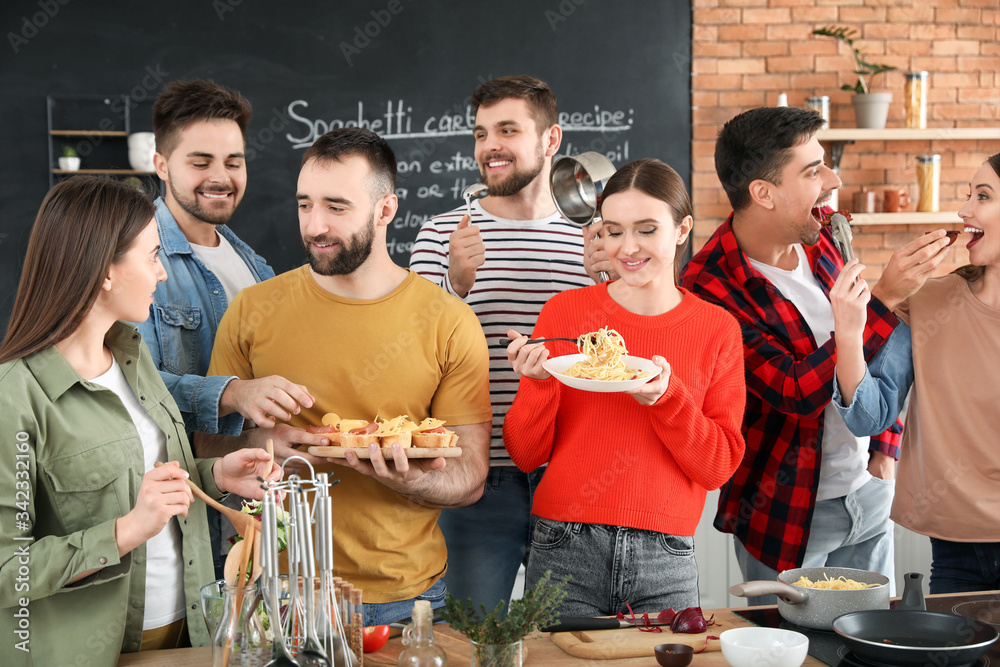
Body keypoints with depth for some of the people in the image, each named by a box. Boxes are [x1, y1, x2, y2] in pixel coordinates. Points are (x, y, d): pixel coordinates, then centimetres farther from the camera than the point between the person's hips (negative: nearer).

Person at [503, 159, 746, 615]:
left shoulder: (717, 329, 3)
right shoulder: (564, 312, 1)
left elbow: (720, 466, -1)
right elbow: (526, 455, 4)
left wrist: (667, 396, -16)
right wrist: (537, 382, -15)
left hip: (666, 561, 1)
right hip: (566, 553, 0)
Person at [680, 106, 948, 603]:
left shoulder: (815, 241, 0)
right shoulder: (709, 287, -23)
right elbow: (795, 391, -29)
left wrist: (884, 447, 8)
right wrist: (884, 300, -31)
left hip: (868, 490, 7)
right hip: (788, 515, -6)